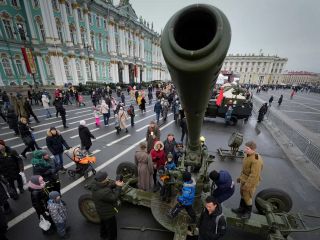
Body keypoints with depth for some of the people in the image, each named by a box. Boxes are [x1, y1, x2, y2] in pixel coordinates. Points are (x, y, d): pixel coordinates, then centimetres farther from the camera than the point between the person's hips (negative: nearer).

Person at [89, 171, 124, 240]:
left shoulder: (95, 184, -19)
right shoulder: (103, 192, -44)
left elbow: (107, 187, -8)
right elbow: (114, 198, -31)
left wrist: (115, 184, -22)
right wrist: (119, 187, -28)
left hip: (101, 211, 9)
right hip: (107, 213, -9)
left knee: (103, 223, 36)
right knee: (111, 228, 19)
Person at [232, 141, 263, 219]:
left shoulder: (256, 160, -31)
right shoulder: (248, 155, -4)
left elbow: (254, 175, -27)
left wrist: (247, 185, -20)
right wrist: (240, 177, 17)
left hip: (250, 181, -8)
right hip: (244, 179, 8)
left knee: (247, 197, 10)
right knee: (242, 194, 22)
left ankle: (248, 213, 34)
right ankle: (241, 209, 42)